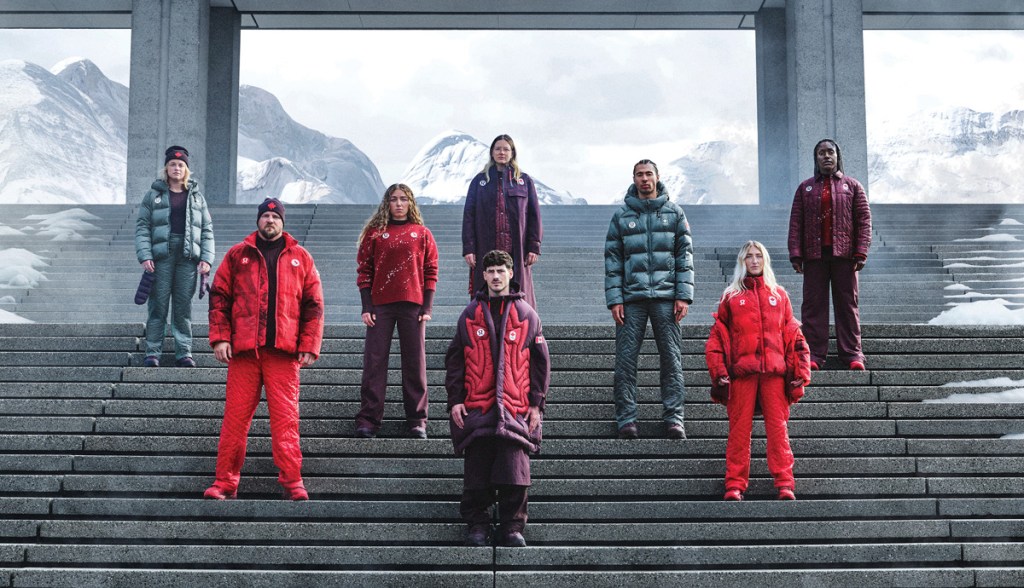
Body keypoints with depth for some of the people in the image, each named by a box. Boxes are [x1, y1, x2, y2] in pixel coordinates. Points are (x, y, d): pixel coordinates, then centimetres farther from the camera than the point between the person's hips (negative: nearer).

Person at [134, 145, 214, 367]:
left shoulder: (196, 197, 14)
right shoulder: (153, 195, 8)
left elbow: (207, 230, 12)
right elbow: (142, 227, 3)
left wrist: (206, 258, 0)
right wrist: (145, 256, -9)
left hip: (188, 258, 2)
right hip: (161, 257, -1)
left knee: (184, 308, 3)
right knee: (158, 307, -2)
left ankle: (184, 353, 7)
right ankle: (152, 353, 2)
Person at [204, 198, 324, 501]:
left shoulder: (300, 257, 13)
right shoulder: (237, 255, 13)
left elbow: (313, 304, 10)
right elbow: (219, 297, 10)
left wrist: (309, 346, 1)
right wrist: (220, 337, -1)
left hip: (283, 351, 0)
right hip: (243, 350, 1)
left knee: (286, 418, -4)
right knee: (235, 417, 0)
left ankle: (292, 481, 0)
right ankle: (225, 482, 6)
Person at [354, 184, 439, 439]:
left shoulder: (422, 234, 9)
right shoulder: (374, 233, 8)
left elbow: (430, 272, 7)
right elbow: (365, 271, 5)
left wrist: (427, 307, -2)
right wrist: (366, 307, -3)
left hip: (412, 306, 0)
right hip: (380, 306, 0)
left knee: (415, 361, 2)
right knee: (374, 361, -2)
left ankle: (417, 420, 8)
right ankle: (368, 419, 2)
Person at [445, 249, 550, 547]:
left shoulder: (526, 315, 9)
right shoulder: (470, 315, 11)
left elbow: (540, 362, 10)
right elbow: (455, 360, 12)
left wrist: (536, 403, 4)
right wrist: (455, 400, 4)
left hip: (516, 408, -1)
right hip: (476, 408, 1)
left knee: (515, 472, -8)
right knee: (476, 472, -1)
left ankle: (512, 527, 3)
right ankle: (476, 525, 11)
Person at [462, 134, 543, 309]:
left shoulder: (525, 181, 11)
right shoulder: (479, 181, 12)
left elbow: (534, 215, 6)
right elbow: (468, 215, 7)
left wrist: (534, 247, -3)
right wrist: (468, 248, -3)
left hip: (517, 252, 0)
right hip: (486, 251, 0)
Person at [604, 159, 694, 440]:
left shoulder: (674, 213, 9)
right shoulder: (621, 216, 9)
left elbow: (685, 255, 6)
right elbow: (612, 259, 6)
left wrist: (684, 295, -3)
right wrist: (614, 299, -3)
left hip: (666, 297, 0)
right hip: (631, 297, 0)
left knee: (671, 358, 1)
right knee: (626, 359, -2)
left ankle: (673, 417, 6)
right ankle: (626, 418, 4)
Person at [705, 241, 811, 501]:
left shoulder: (779, 295, 15)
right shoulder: (731, 297, 11)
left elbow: (793, 335, 13)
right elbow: (717, 336, 7)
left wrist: (800, 372, 5)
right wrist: (719, 372, -4)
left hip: (774, 372, 1)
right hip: (741, 372, -1)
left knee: (778, 427, -1)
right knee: (739, 428, 0)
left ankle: (784, 483, 0)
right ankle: (735, 483, 3)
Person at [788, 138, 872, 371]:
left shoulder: (852, 186, 10)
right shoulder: (805, 188, 13)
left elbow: (864, 220, 4)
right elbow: (796, 223, 8)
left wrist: (861, 253, -7)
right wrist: (796, 254, -3)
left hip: (844, 255, -1)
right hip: (814, 256, 1)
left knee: (847, 303, 1)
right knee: (813, 304, -2)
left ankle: (852, 353, 4)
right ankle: (814, 354, -1)